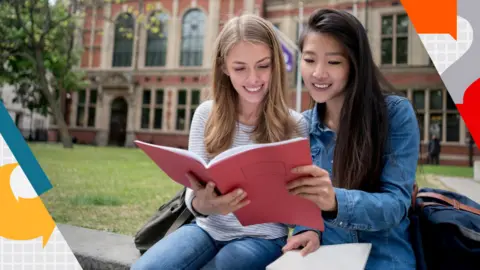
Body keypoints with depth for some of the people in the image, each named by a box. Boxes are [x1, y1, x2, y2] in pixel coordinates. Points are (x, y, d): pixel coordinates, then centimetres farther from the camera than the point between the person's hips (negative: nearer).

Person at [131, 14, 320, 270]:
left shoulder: (295, 125, -6)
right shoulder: (206, 114, -2)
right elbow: (194, 188, -2)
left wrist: (309, 228, -25)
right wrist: (201, 203, -26)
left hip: (263, 237, 0)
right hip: (208, 229, 1)